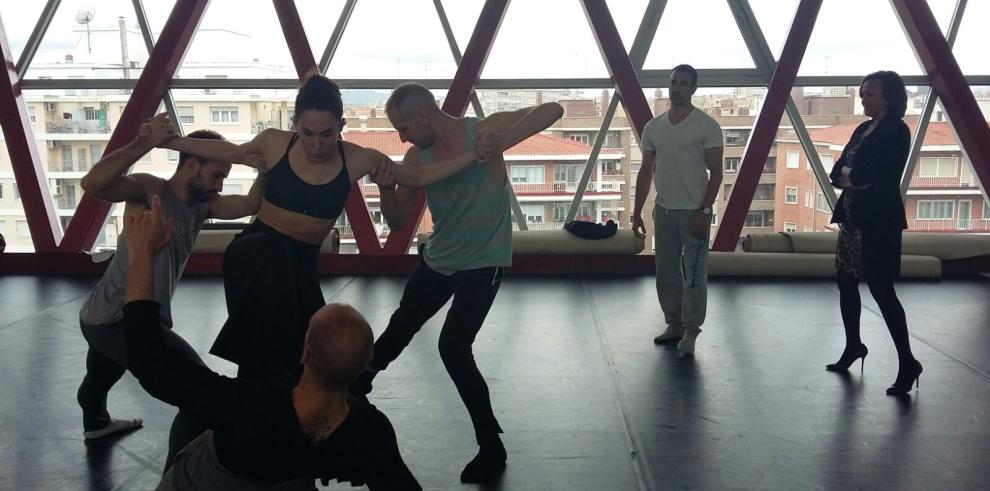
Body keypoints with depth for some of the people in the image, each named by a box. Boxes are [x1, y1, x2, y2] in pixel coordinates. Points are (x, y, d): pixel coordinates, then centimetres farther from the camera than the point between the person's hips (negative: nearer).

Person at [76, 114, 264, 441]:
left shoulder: (203, 205, 3)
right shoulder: (149, 190, -18)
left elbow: (251, 204, -12)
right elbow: (92, 184, -37)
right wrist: (145, 143, -39)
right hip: (118, 321, -10)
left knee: (100, 378, 38)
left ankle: (96, 423, 65)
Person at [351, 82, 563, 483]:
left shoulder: (484, 130, -18)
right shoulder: (416, 158, -5)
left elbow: (552, 110, -26)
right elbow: (396, 221, 0)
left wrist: (503, 141, -41)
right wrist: (386, 188, -21)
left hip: (483, 263, -6)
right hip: (437, 260, 6)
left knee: (453, 348, -16)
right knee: (401, 326, 21)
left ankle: (491, 446, 2)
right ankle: (357, 386, 49)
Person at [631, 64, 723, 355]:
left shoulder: (707, 126, -6)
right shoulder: (653, 127, 8)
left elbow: (715, 172, -7)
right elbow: (646, 172, 11)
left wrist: (705, 211, -16)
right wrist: (637, 212, 8)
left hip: (694, 212, -5)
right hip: (663, 211, 5)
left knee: (694, 275, -1)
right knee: (666, 273, 11)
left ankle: (690, 331, 9)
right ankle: (674, 324, 24)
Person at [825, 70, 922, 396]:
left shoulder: (896, 131, -10)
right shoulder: (863, 129, 15)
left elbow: (870, 174, -20)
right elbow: (837, 173, 9)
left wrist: (848, 175, -3)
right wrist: (855, 177, -9)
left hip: (878, 220, -9)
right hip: (852, 218, 9)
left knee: (881, 288, -8)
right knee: (846, 282, 14)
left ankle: (907, 363, 2)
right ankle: (853, 346, 31)